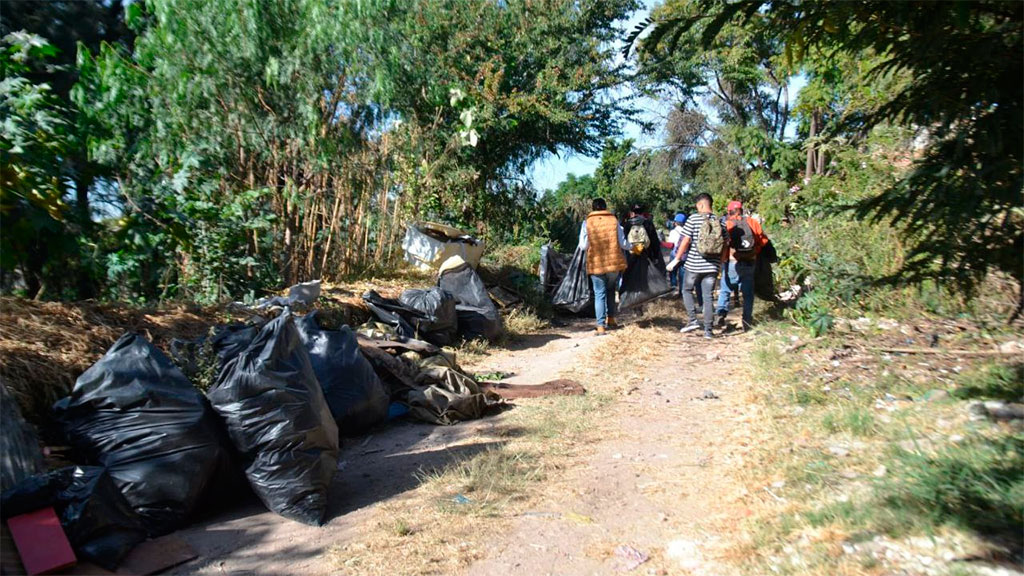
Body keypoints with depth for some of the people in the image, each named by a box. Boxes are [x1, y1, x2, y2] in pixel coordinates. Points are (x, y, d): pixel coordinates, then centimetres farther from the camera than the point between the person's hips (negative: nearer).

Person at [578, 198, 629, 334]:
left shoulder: (587, 223, -3)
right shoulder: (614, 220, 0)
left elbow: (583, 245, -5)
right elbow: (623, 243, 0)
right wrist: (631, 247, 21)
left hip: (596, 264, -2)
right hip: (614, 262, 2)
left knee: (599, 294, 2)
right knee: (611, 290, 23)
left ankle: (601, 326, -6)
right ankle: (610, 318, 25)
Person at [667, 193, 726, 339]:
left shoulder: (693, 219, -8)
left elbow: (686, 240, -10)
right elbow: (724, 243, 9)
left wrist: (677, 258, -2)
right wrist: (721, 261, 21)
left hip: (694, 264, -3)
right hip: (712, 266, 3)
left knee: (687, 290, 16)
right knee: (708, 296, 7)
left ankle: (693, 320, 4)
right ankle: (708, 330, 7)